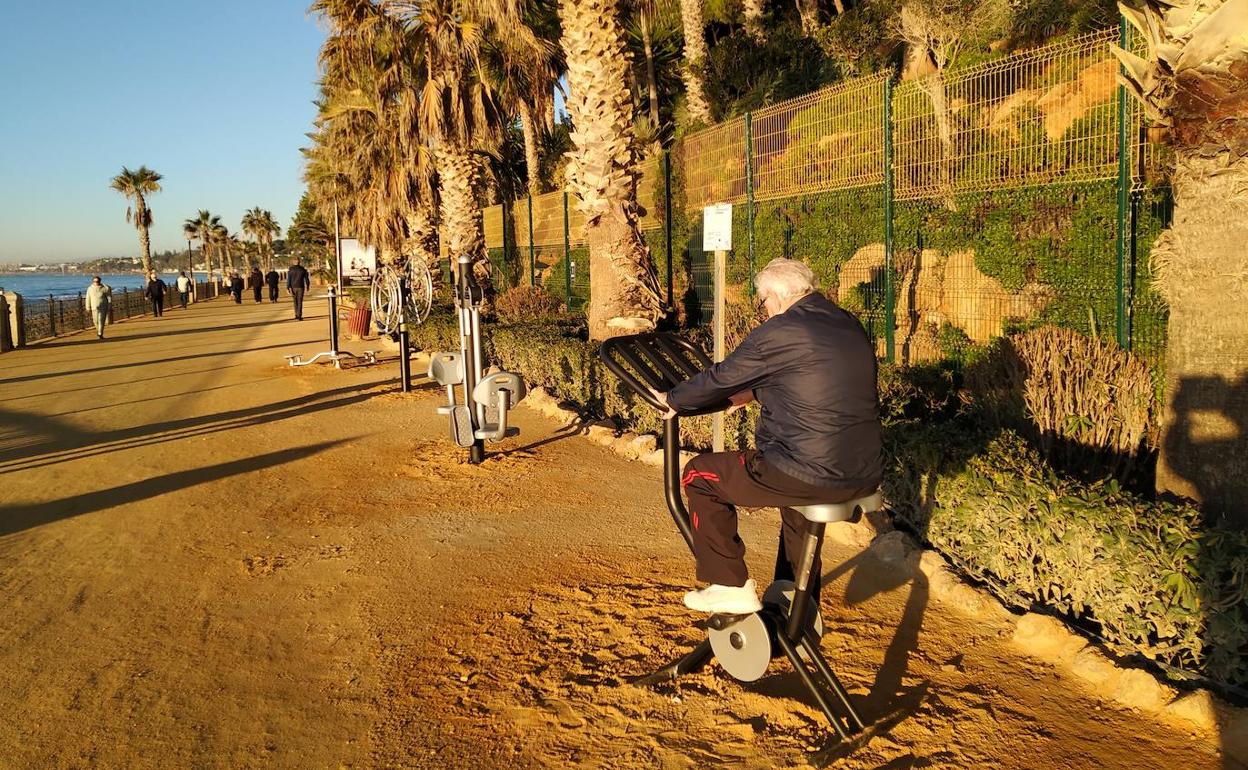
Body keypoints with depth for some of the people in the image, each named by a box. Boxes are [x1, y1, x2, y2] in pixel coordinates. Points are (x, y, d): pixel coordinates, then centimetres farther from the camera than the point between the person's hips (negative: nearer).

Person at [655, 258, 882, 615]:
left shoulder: (777, 333, -13)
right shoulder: (851, 327, 11)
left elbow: (720, 378, -2)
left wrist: (674, 400, 17)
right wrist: (753, 394, 36)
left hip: (814, 477, -8)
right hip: (865, 476, 8)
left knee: (699, 474, 9)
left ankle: (731, 587, 12)